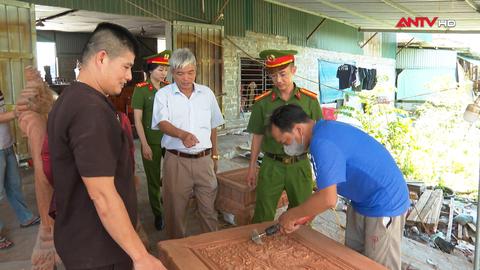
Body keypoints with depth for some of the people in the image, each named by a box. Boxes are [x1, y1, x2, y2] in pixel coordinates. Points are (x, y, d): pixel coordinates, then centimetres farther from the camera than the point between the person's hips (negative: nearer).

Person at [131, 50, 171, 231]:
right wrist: (145, 145, -11)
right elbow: (137, 120, -6)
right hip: (152, 142, -3)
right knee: (153, 180, 8)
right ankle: (157, 214, 26)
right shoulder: (141, 89, -5)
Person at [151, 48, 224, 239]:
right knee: (175, 208, 8)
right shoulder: (163, 95, -1)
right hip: (176, 160, -2)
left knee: (209, 207, 9)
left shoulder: (207, 93, 8)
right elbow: (162, 123, -16)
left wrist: (214, 155, 19)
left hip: (204, 159, 2)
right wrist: (182, 134, -36)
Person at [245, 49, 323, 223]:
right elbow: (258, 136, 6)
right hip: (271, 166, 0)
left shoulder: (309, 100, -2)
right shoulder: (262, 102, -2)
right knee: (263, 217, 6)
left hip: (300, 165, 1)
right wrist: (252, 167, 8)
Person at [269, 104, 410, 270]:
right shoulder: (324, 129, 2)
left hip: (385, 204, -9)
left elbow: (328, 199, -33)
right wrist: (304, 215, 3)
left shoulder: (322, 142, -29)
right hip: (363, 200, 10)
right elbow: (326, 187, 9)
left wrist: (292, 215, -18)